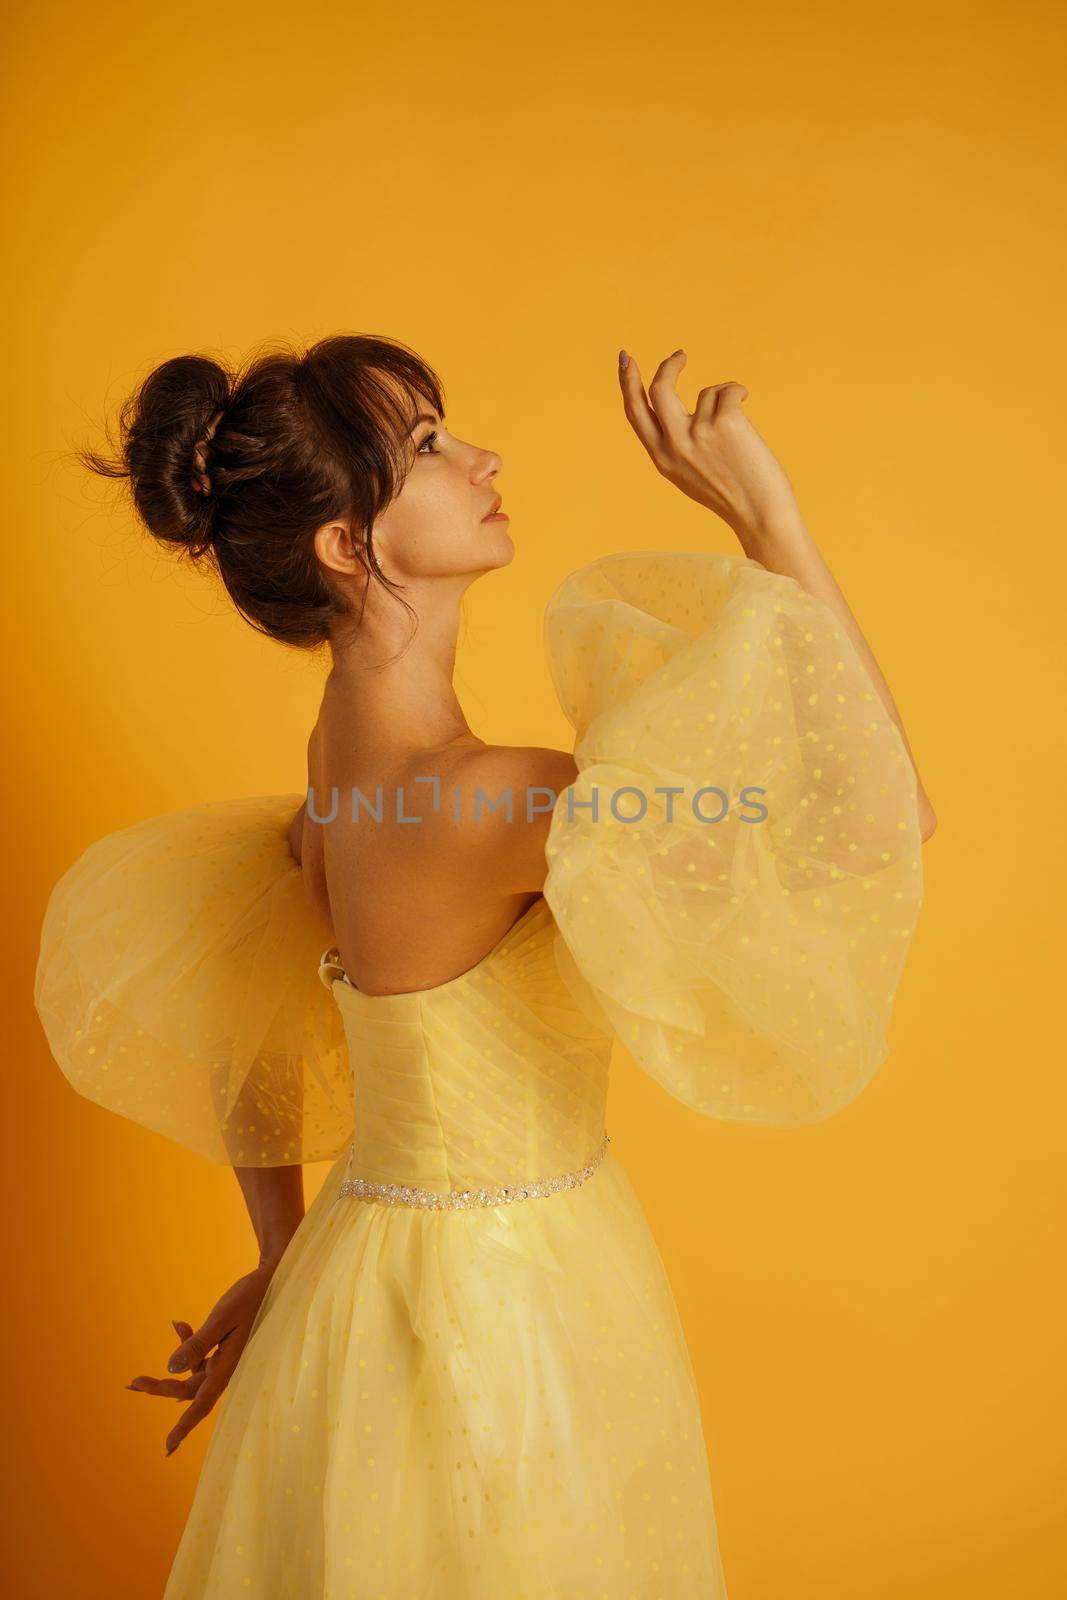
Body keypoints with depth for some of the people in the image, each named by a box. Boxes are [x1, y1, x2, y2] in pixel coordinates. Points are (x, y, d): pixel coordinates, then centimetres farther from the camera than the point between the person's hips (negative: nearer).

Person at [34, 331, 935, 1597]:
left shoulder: (347, 752, -2)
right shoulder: (468, 798, -30)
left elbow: (223, 1003, 9)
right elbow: (882, 813, -30)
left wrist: (281, 1266, 14)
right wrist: (762, 518, -25)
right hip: (492, 1319, -7)